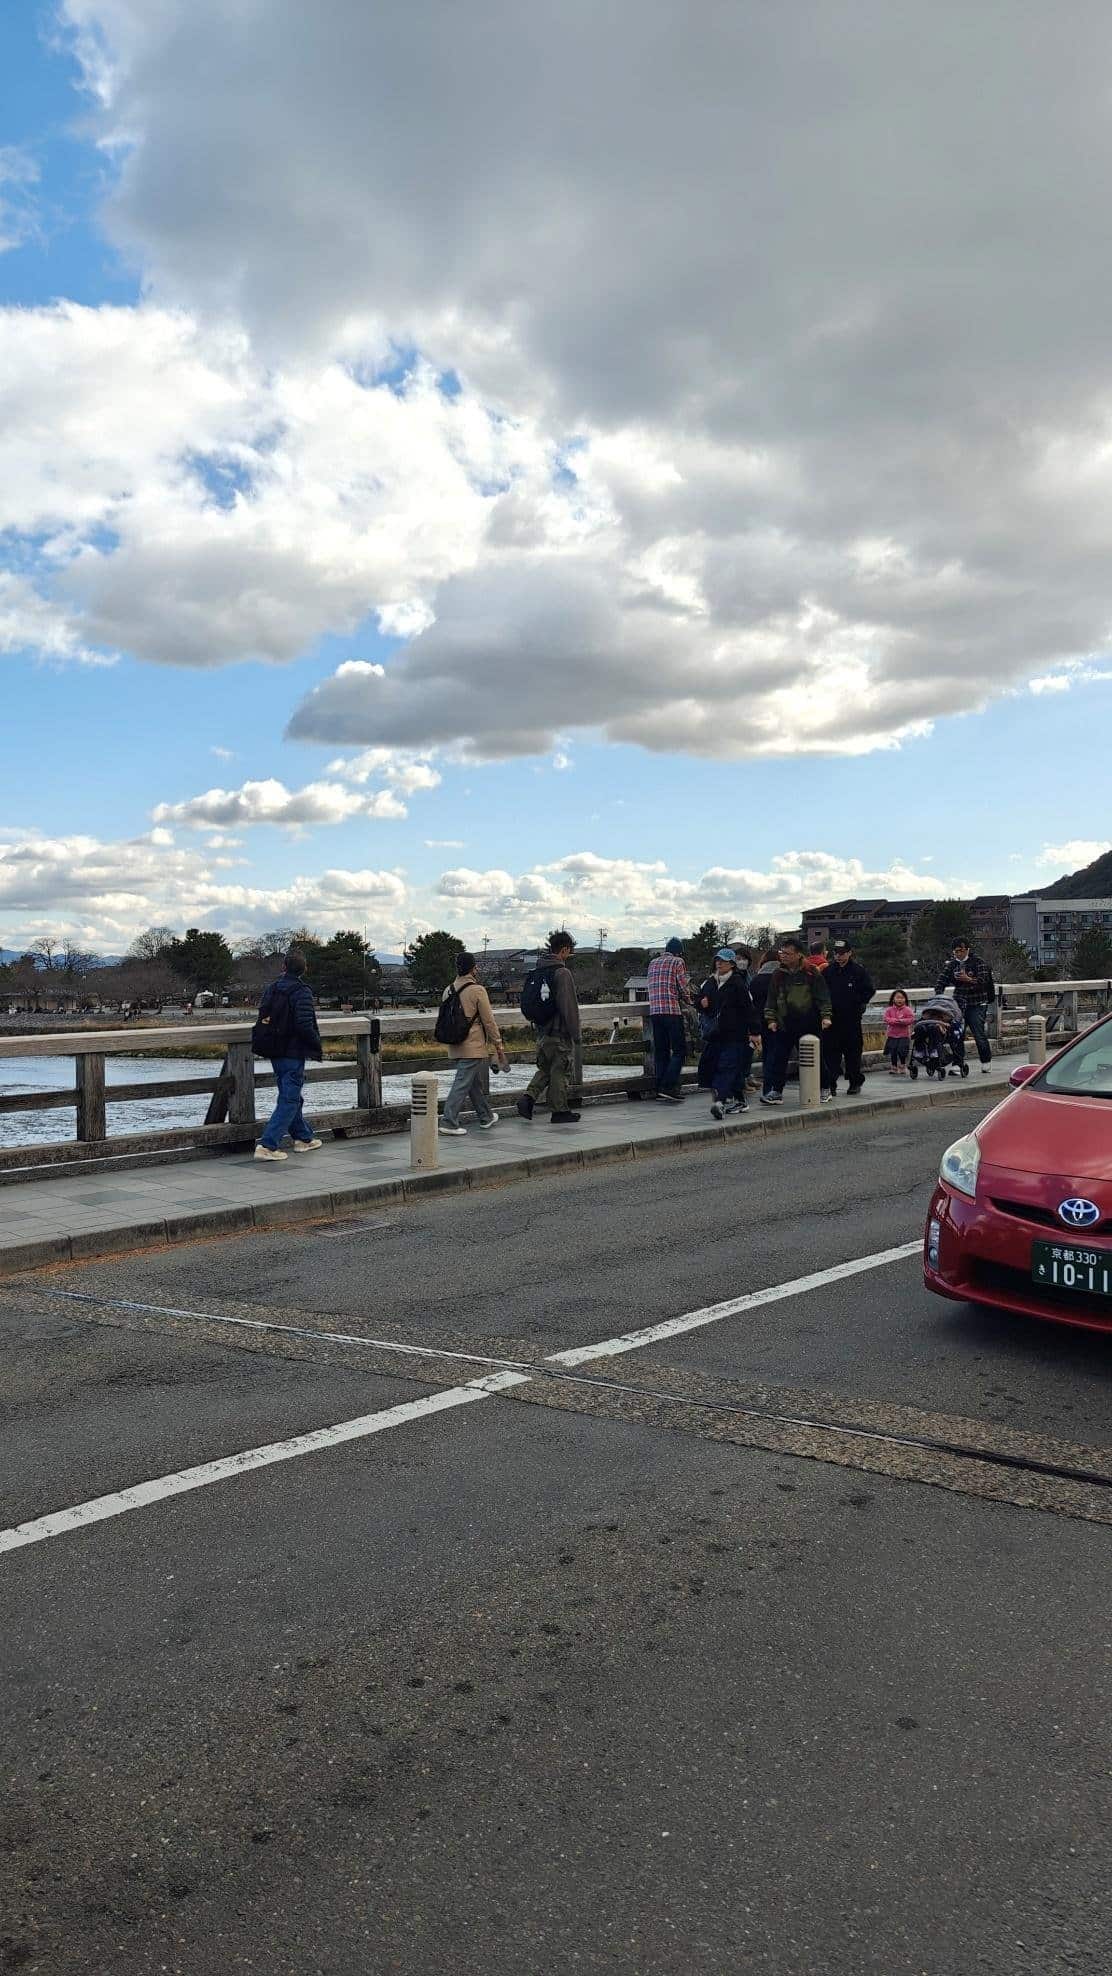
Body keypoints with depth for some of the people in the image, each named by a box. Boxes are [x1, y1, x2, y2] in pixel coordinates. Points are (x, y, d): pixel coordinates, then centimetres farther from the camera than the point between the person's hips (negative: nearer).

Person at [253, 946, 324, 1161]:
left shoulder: (272, 988, 6)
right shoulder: (302, 992, -16)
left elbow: (263, 1016, 10)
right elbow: (305, 1025, -20)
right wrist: (318, 1046, -6)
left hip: (275, 1053, 8)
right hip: (293, 1053, -8)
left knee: (291, 1095, 20)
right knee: (289, 1100, -4)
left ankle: (303, 1138, 31)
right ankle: (267, 1145, -11)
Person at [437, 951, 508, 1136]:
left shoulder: (448, 991, 7)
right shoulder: (477, 990, -12)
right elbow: (489, 1021, -9)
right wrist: (498, 1045, -1)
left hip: (455, 1049, 7)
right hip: (473, 1047, -7)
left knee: (476, 1083, 19)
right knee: (462, 1084, -6)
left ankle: (486, 1117, 32)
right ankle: (449, 1122, -10)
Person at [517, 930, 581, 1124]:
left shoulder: (538, 970, 10)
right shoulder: (562, 973, -16)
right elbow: (569, 1006, -18)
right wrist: (575, 1032, -11)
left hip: (543, 1031, 8)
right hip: (560, 1032, -8)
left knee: (545, 1068, 18)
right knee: (560, 1071, 2)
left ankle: (529, 1097, 0)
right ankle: (560, 1111, 8)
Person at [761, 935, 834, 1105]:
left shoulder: (812, 973, -4)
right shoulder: (778, 975, 8)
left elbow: (823, 997, -4)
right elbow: (772, 999, 11)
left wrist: (825, 1016, -13)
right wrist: (771, 1018, 2)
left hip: (809, 1025, -3)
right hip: (784, 1025, 3)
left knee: (816, 1058, 7)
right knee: (778, 1059, -2)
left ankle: (825, 1089, 22)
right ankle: (776, 1092, 4)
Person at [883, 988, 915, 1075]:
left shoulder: (907, 1010, -2)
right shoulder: (889, 1010, 3)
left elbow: (911, 1019, -12)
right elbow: (886, 1019, -7)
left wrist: (901, 1021, -24)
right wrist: (895, 1020, -21)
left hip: (904, 1035, -2)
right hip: (892, 1035, 2)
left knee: (901, 1051, -7)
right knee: (893, 1052, 4)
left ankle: (902, 1069, 10)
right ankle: (894, 1069, 18)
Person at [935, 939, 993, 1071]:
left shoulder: (977, 961, -5)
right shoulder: (953, 964, 8)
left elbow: (983, 981, -13)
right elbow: (942, 980, 4)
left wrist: (968, 979, -27)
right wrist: (939, 995, -12)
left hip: (976, 1004, -4)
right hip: (959, 1003, 5)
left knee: (979, 1034, -7)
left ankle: (986, 1062, 8)